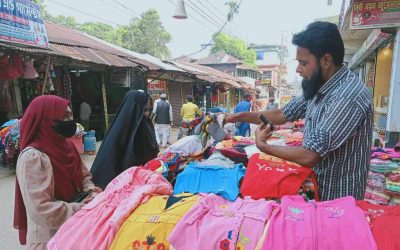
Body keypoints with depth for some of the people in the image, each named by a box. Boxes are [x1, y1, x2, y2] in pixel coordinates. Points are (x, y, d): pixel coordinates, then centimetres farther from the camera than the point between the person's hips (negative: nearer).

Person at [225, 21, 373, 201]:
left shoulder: (348, 96, -29)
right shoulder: (318, 88, 1)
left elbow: (308, 156, -31)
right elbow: (283, 115, 9)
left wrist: (262, 146, -17)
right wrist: (241, 117, 1)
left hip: (338, 200, -7)